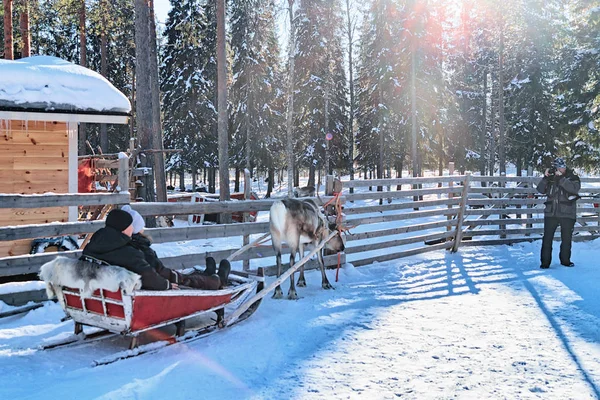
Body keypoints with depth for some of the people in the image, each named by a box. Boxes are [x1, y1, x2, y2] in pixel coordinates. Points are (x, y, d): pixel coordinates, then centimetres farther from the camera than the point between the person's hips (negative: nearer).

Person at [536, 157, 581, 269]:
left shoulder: (573, 177, 1)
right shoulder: (551, 178, 9)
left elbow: (575, 188, -19)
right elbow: (541, 190, 2)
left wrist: (561, 178, -22)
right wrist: (545, 178, -12)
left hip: (567, 214, -1)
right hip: (551, 213, 2)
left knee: (566, 239, 8)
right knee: (547, 238, -3)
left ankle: (565, 260, 24)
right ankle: (545, 262, 2)